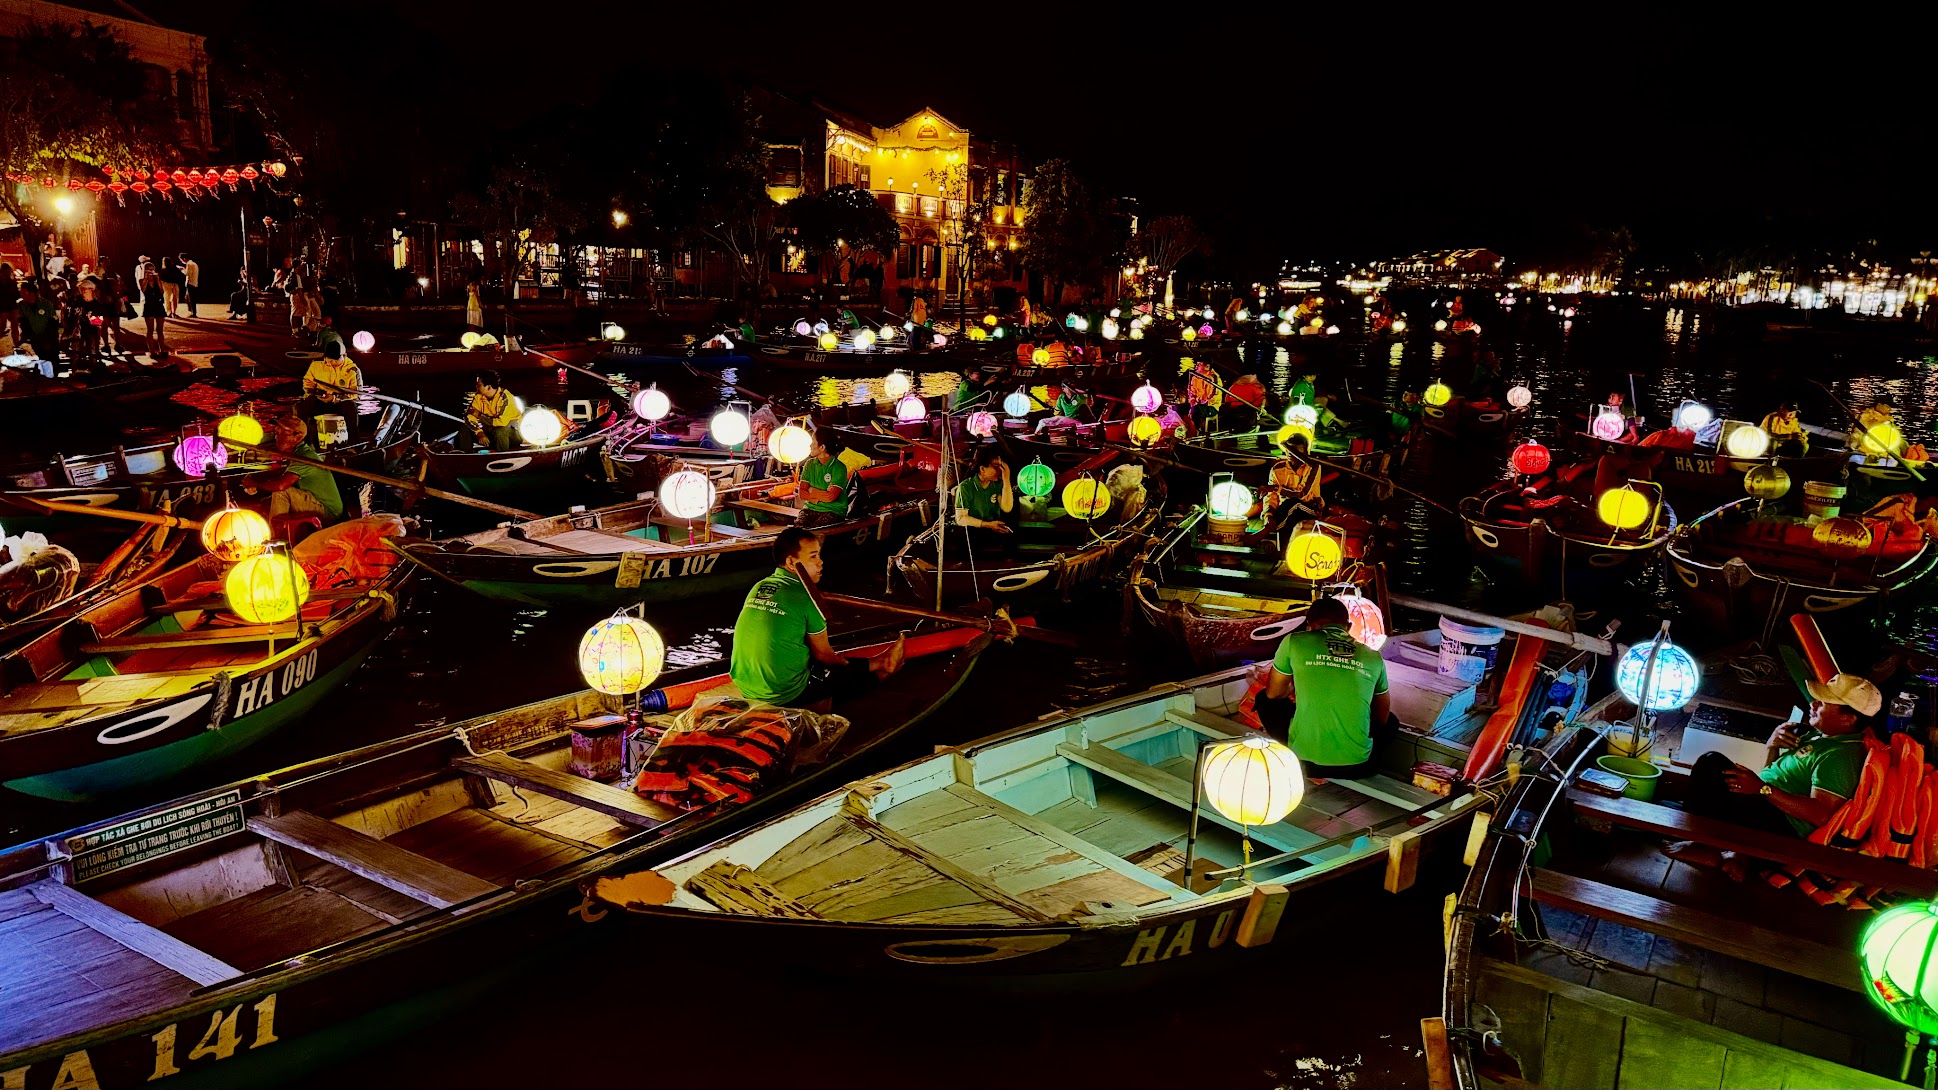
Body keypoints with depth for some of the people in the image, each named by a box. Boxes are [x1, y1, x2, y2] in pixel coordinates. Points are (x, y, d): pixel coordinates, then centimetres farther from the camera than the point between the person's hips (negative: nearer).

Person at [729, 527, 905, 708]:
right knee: (851, 672, 13)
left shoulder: (759, 588, 5)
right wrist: (842, 662, 18)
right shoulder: (805, 597, -16)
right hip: (786, 696, -7)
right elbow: (822, 654, -5)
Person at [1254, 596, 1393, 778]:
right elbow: (1382, 718, 17)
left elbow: (1273, 693, 14)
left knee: (1264, 699, 24)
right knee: (1390, 721, 33)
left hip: (1304, 762, -2)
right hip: (1357, 767, 2)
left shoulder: (1294, 642, -2)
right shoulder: (1373, 657, 5)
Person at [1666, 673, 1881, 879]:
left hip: (1783, 826, -10)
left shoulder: (1841, 755, -18)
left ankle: (1703, 847, -7)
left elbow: (1820, 814, -26)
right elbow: (1776, 770, 24)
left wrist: (1763, 788, -26)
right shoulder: (1820, 734, 13)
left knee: (1711, 764, -20)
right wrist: (1774, 744, 2)